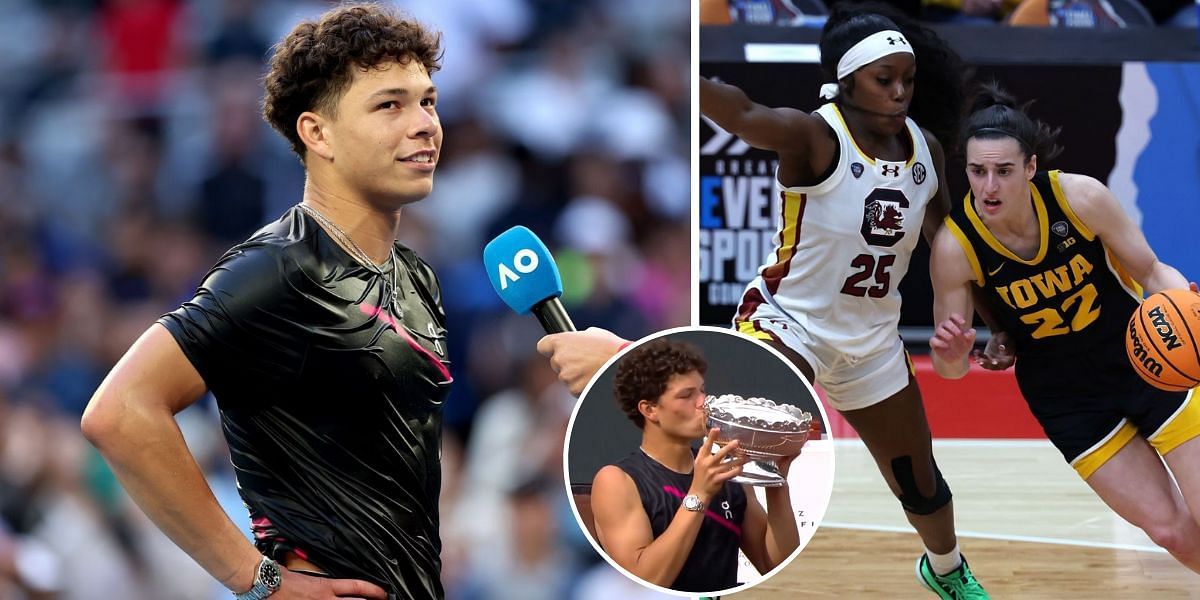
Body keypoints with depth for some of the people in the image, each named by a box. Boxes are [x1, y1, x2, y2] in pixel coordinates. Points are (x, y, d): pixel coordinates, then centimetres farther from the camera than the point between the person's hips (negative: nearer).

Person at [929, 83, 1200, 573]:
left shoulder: (1080, 197, -24)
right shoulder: (955, 245, -21)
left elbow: (1151, 271, -9)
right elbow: (952, 368, -12)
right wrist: (950, 355, -35)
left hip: (1148, 361, -1)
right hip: (1066, 398, 1)